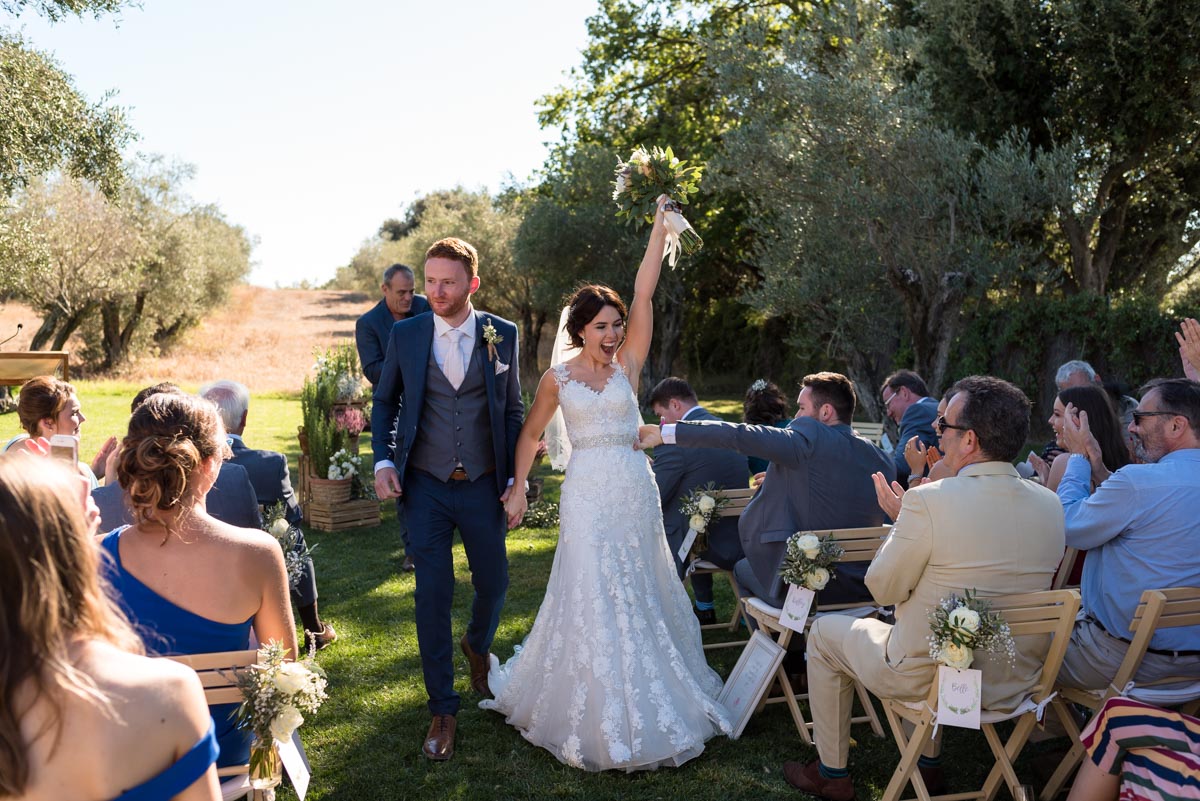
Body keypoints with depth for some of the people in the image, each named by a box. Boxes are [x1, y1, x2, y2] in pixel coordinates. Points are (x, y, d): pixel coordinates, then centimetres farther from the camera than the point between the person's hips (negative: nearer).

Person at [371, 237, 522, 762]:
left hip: (483, 484, 1)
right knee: (433, 595, 1)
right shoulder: (405, 335, -2)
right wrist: (382, 460, -3)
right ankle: (442, 709, 17)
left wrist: (517, 476, 0)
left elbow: (514, 410, 5)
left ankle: (477, 647, 49)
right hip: (425, 485, 0)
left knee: (493, 582, 14)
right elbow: (384, 401, 10)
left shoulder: (502, 335, -2)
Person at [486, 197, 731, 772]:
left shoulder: (628, 364, 3)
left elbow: (644, 294, -5)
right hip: (587, 494, -2)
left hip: (635, 489, 2)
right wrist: (518, 490, 5)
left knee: (639, 592, 10)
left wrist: (659, 228, -9)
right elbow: (530, 435, 12)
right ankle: (597, 712, 14)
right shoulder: (558, 378, 1)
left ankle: (646, 697, 29)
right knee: (591, 596, -1)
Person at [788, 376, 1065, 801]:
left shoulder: (928, 500, -24)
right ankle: (927, 764, 43)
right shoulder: (1051, 505, -5)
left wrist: (899, 521, 1)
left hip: (929, 681, -6)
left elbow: (884, 590, -13)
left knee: (824, 633, 19)